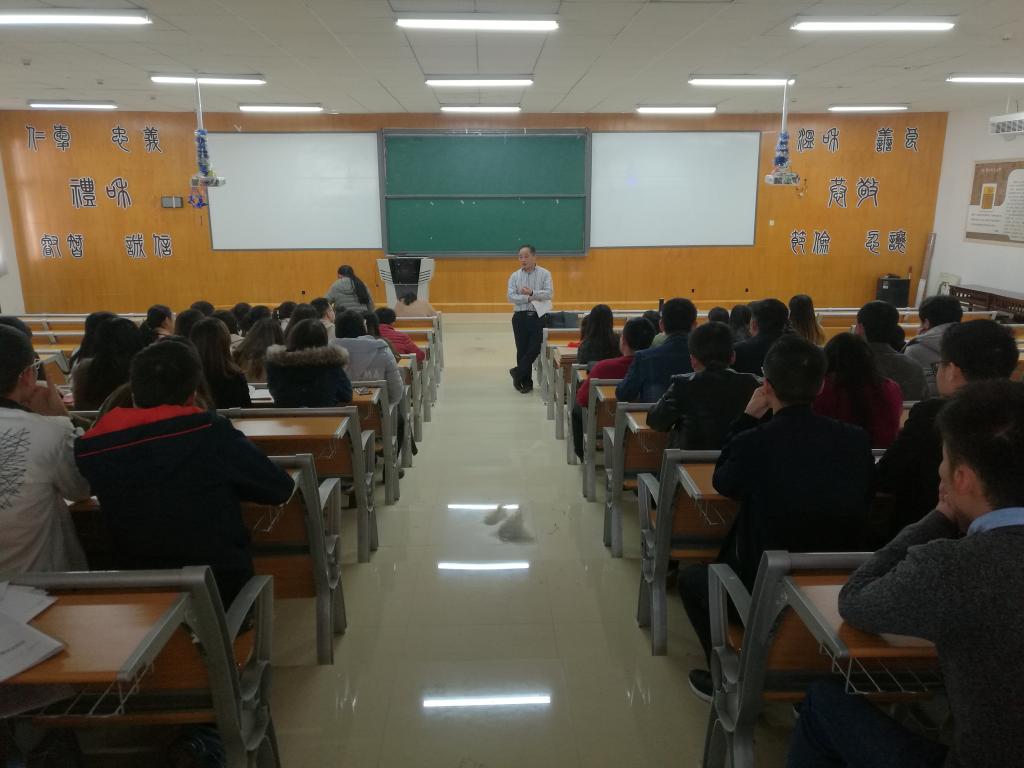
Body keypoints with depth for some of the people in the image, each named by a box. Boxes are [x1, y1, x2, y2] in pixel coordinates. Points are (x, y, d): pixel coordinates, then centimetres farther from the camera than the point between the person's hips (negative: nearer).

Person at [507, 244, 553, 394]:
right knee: (522, 350, 5)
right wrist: (528, 299, -16)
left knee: (535, 348, -5)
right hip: (520, 316, 2)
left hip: (538, 316, -2)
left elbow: (549, 293, -10)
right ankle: (526, 382, 16)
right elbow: (511, 296, -5)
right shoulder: (514, 276, 6)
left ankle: (517, 372, 15)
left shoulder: (545, 274, 1)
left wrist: (532, 293, -22)